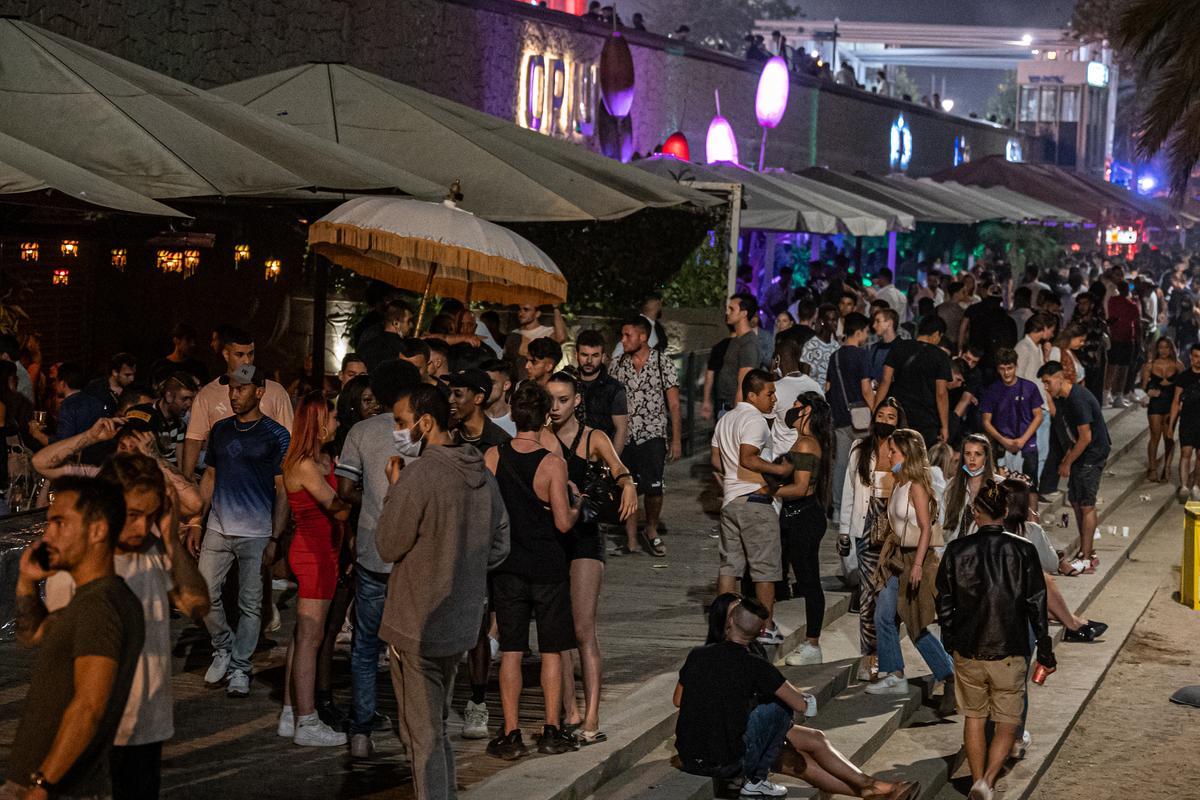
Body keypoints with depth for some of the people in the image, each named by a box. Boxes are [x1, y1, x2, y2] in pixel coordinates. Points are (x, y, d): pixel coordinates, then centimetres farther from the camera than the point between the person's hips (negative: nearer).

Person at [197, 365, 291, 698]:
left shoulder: (276, 436, -4)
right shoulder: (220, 430, 10)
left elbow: (283, 491, -4)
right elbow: (210, 478, 17)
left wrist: (275, 539, -10)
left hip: (256, 533, -4)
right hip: (218, 529, 4)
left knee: (250, 604, 2)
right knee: (204, 593, -1)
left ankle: (239, 668, 13)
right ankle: (223, 648, 22)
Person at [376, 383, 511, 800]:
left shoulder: (418, 476, -20)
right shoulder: (482, 475, 4)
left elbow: (388, 546, -11)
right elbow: (498, 546, 12)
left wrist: (394, 487, -3)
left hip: (415, 627, -7)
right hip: (461, 624, 7)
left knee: (422, 735, 0)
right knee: (437, 727, 22)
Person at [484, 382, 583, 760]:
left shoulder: (492, 457, -5)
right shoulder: (553, 463, -14)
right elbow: (563, 523, -15)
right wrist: (577, 505, 6)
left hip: (507, 568, 2)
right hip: (548, 567, -2)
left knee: (510, 651, 6)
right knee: (551, 650, 10)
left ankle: (511, 733, 5)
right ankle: (552, 731, 13)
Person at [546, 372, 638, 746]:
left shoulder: (593, 439, 1)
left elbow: (617, 467, -19)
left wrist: (628, 484, -40)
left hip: (583, 537, -4)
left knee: (583, 629, -11)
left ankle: (591, 719, -14)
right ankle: (570, 714, 14)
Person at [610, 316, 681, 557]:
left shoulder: (662, 363, -2)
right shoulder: (620, 365, 8)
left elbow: (674, 404, 0)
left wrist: (676, 440, -5)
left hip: (652, 435, -3)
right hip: (624, 436, 3)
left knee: (653, 486, -13)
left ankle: (651, 530, 11)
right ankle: (631, 540, 12)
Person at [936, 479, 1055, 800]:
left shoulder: (956, 550, -7)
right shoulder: (1023, 552, -10)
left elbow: (944, 603, 0)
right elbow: (1037, 607, -6)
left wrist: (949, 640, 16)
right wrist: (1045, 650, 5)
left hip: (967, 651, 1)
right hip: (1009, 653, -1)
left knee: (974, 717, 19)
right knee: (1007, 724, 9)